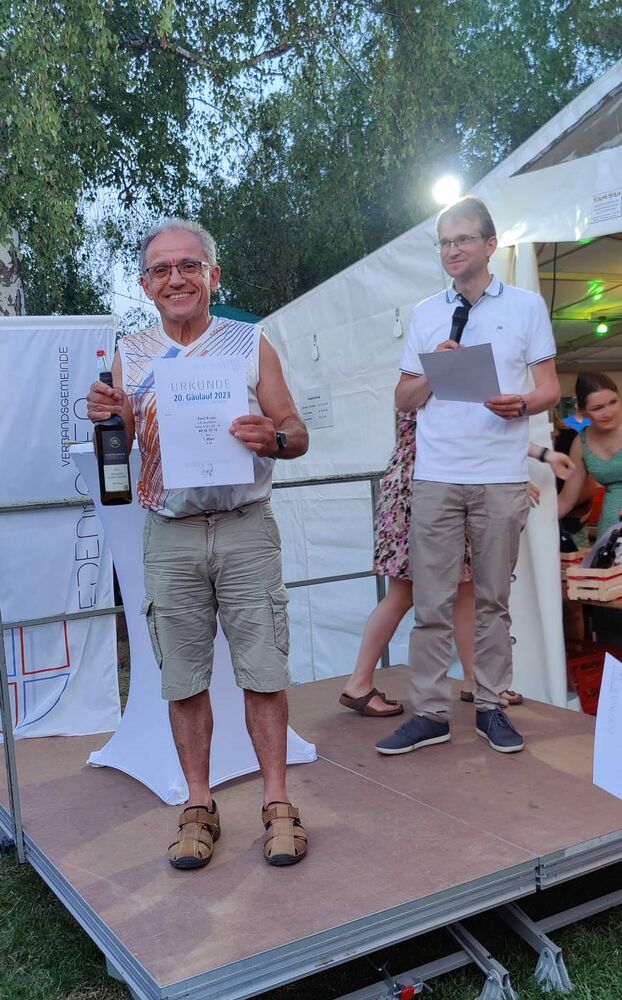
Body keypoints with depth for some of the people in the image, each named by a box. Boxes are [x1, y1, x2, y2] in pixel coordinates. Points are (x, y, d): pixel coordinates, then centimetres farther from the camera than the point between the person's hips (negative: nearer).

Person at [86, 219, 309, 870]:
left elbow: (297, 436, 4)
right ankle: (199, 807, 19)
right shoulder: (129, 356, 8)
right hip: (169, 534, 2)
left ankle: (276, 803, 13)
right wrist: (103, 420, -13)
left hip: (245, 528, -1)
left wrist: (272, 438, -19)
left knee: (262, 671, 1)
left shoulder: (251, 344, 4)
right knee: (183, 678, 6)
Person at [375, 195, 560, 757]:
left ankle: (492, 707, 17)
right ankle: (430, 713, 8)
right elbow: (404, 400, 14)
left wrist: (521, 404, -16)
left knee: (494, 600, 6)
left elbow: (550, 388, 6)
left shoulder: (527, 306, 8)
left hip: (502, 477, -1)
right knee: (432, 602, 0)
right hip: (436, 477, 2)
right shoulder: (425, 315, 14)